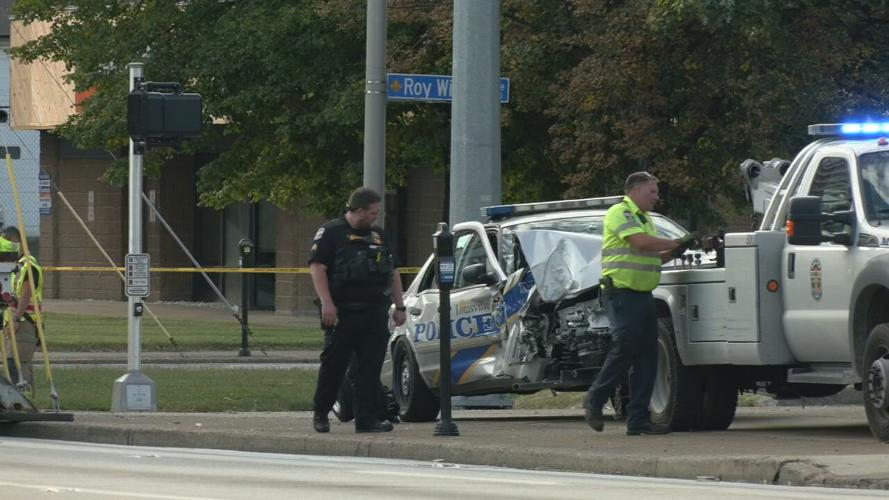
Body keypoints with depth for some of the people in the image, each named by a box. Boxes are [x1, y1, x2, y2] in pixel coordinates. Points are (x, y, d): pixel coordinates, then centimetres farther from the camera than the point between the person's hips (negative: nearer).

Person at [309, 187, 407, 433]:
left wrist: (399, 306, 18)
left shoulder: (378, 236, 20)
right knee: (333, 365, 0)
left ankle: (367, 418, -1)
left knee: (371, 368, -1)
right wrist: (326, 303, -19)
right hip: (343, 312, -5)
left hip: (375, 314, 5)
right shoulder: (331, 232, -1)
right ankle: (320, 415, 15)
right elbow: (317, 267, -10)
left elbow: (392, 273, 25)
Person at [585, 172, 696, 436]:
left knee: (647, 355, 3)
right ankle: (595, 401, 3)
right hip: (621, 293, -9)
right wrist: (676, 243, -12)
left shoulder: (644, 218, 22)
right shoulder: (620, 213, -7)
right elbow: (641, 242, -21)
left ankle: (638, 419, 3)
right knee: (624, 349, -14)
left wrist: (674, 253, 9)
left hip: (643, 294, 9)